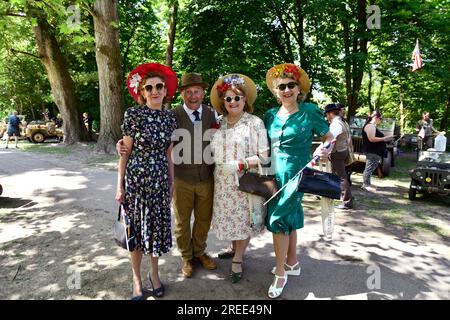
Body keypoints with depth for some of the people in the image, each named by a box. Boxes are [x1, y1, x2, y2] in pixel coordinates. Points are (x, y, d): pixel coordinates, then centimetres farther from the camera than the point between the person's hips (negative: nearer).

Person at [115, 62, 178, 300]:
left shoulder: (169, 119, 5)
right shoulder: (133, 114, -7)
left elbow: (168, 155, 10)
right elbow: (125, 152, -5)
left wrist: (172, 183, 11)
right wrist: (120, 185, -7)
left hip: (160, 180, 4)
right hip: (136, 179, -3)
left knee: (157, 227, 12)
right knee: (137, 228, 8)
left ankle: (154, 273, 33)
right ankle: (136, 279, 26)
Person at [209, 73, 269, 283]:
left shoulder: (255, 123, -7)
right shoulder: (220, 124, 7)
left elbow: (264, 156, -10)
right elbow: (214, 152, 18)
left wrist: (241, 164, -19)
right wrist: (219, 167, 3)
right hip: (223, 183, 5)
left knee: (244, 220, 7)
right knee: (229, 219, 14)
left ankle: (237, 261, 23)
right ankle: (235, 250, 36)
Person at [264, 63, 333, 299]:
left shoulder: (309, 111, -7)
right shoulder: (270, 115, 6)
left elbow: (329, 137, 0)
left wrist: (324, 149, -19)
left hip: (295, 173, -5)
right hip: (274, 174, 5)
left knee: (278, 220, -7)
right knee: (289, 218, 17)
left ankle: (280, 273, 10)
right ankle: (292, 262, 35)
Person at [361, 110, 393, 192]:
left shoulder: (373, 126, 19)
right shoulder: (370, 126, -15)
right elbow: (371, 139, -23)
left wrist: (384, 138, 15)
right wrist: (384, 139, -18)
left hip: (375, 152, 11)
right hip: (372, 152, -11)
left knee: (369, 168, 12)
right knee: (369, 168, -7)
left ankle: (366, 184, 17)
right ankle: (366, 185, -3)